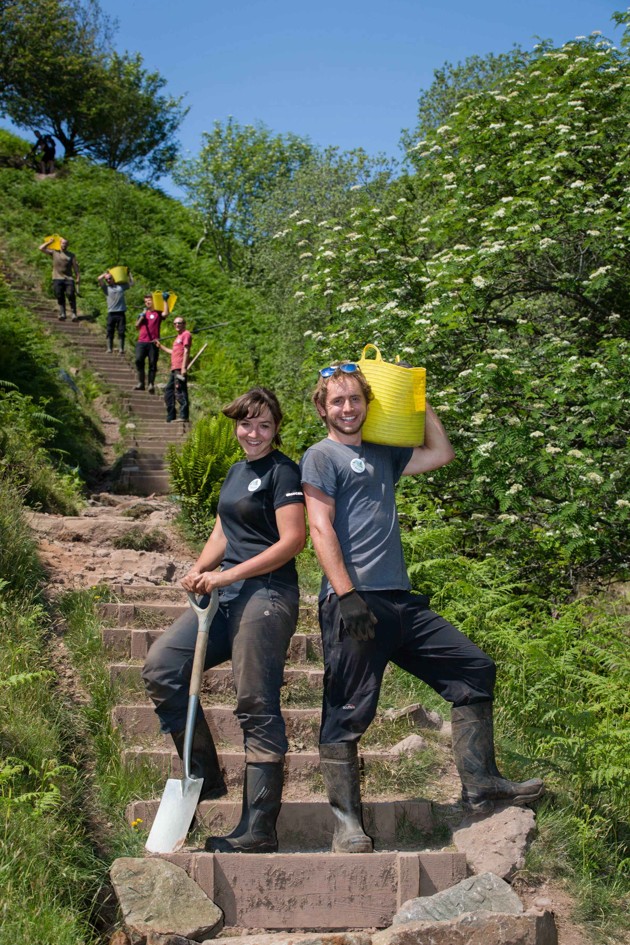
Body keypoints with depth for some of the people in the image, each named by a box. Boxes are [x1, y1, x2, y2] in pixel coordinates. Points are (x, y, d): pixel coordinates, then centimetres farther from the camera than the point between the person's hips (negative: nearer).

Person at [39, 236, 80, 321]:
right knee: (59, 297, -1)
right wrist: (49, 242, 11)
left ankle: (74, 314, -10)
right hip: (57, 279, 1)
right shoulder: (54, 252, 13)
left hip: (69, 279, -1)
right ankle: (62, 314, 4)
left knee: (70, 295, -15)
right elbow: (41, 248, 8)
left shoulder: (71, 255, 13)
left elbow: (75, 267, 11)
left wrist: (78, 277, 2)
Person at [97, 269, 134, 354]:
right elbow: (98, 279, 1)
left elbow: (131, 282, 24)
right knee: (110, 332, 2)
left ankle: (121, 349, 3)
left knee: (121, 332, 0)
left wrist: (129, 273, 28)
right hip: (111, 313, 0)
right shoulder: (106, 288, 11)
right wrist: (106, 273, 14)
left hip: (121, 313, 0)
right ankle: (109, 348, 7)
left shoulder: (121, 286, 15)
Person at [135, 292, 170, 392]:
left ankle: (151, 384, -2)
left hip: (153, 342, -3)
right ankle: (140, 383, -4)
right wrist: (142, 316, 1)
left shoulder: (158, 313, 8)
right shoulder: (144, 313, 20)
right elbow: (137, 325, 15)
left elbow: (165, 313, -14)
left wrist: (165, 301, -8)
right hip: (141, 342, 3)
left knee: (153, 363, -3)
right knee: (139, 360, -11)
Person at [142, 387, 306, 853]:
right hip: (226, 594, 9)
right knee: (162, 666, 0)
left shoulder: (283, 471, -5)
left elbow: (293, 540, -14)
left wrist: (228, 574, -17)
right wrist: (199, 570, 3)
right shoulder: (236, 472, 20)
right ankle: (206, 776, 11)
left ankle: (258, 832, -1)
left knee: (257, 708, -7)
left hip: (267, 593, -9)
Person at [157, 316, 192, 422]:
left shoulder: (186, 334, -3)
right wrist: (161, 346, 37)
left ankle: (183, 416, -15)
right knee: (168, 391, 11)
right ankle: (170, 417, 15)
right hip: (174, 369, 10)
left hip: (180, 369, -10)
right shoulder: (178, 337, 25)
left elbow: (186, 351, -12)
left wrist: (183, 367, -19)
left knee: (180, 391, -13)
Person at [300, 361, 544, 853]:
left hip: (401, 600, 8)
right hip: (355, 601, -7)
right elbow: (321, 529, -9)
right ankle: (347, 821, 6)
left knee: (475, 669, 7)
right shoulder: (321, 457, 0)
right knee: (347, 712, -4)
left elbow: (441, 453, 31)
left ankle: (480, 787, 13)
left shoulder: (383, 455, 21)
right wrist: (346, 595, -18)